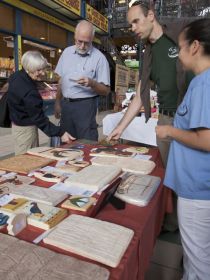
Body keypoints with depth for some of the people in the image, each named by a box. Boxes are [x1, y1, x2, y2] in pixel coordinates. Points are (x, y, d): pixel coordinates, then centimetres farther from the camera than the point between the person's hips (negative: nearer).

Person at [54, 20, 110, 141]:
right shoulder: (67, 52, 8)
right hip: (65, 104, 5)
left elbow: (106, 90, -8)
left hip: (85, 105, -5)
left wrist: (91, 83, -26)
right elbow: (60, 80, 15)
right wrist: (58, 102, 12)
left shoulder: (99, 58, -7)